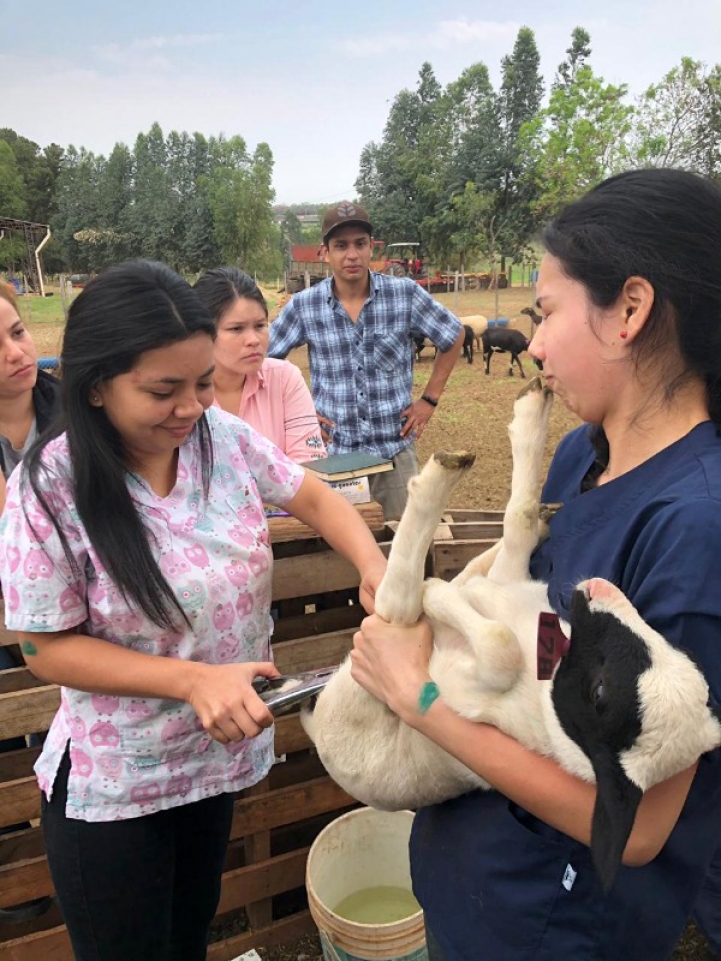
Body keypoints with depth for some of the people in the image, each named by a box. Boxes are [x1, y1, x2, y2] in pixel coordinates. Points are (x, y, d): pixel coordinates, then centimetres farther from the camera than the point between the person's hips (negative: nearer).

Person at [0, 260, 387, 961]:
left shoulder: (224, 437, -14)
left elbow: (313, 496, 2)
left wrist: (374, 566, -17)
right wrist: (193, 679, -28)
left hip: (221, 754, 4)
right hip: (112, 790, -3)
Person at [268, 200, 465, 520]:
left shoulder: (405, 293, -6)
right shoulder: (304, 305, -5)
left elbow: (453, 337, 8)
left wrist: (429, 400, 4)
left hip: (395, 450, 0)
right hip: (333, 452, 0)